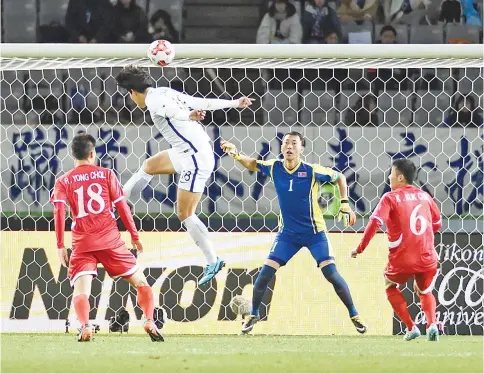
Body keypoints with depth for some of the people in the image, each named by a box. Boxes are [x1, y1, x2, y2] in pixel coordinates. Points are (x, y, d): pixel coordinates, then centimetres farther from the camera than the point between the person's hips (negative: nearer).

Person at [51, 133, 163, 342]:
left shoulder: (63, 182, 7)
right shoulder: (106, 174, 6)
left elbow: (59, 212, -4)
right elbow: (122, 207, 4)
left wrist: (60, 246, -3)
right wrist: (135, 236, 11)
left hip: (82, 244, 0)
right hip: (110, 240, 0)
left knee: (80, 291, -2)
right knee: (140, 282, 10)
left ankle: (85, 327, -30)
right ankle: (149, 321, -10)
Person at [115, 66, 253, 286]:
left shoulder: (154, 101, -13)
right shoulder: (167, 93, 13)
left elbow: (172, 110, -34)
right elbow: (204, 103, 16)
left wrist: (189, 116, -50)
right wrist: (235, 103, 23)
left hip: (196, 158, -10)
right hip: (189, 153, 10)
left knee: (185, 214, -3)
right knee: (149, 166, 29)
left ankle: (213, 262, 3)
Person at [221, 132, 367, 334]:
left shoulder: (312, 171, -15)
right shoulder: (274, 168, -6)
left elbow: (339, 177, -1)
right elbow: (252, 164, 9)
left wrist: (345, 204, -7)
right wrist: (235, 154, -10)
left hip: (315, 232, -3)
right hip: (287, 233, 3)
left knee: (331, 273, -11)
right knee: (265, 272, -5)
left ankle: (354, 316, 3)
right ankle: (253, 314, 13)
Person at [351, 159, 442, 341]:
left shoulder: (390, 198, -4)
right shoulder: (424, 196, 10)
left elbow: (375, 222, -15)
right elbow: (437, 224, 20)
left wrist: (360, 248, -9)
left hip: (402, 261, -3)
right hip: (428, 260, 3)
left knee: (390, 286, 27)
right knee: (424, 292, 29)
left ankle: (411, 327, 15)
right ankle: (432, 324, 1)